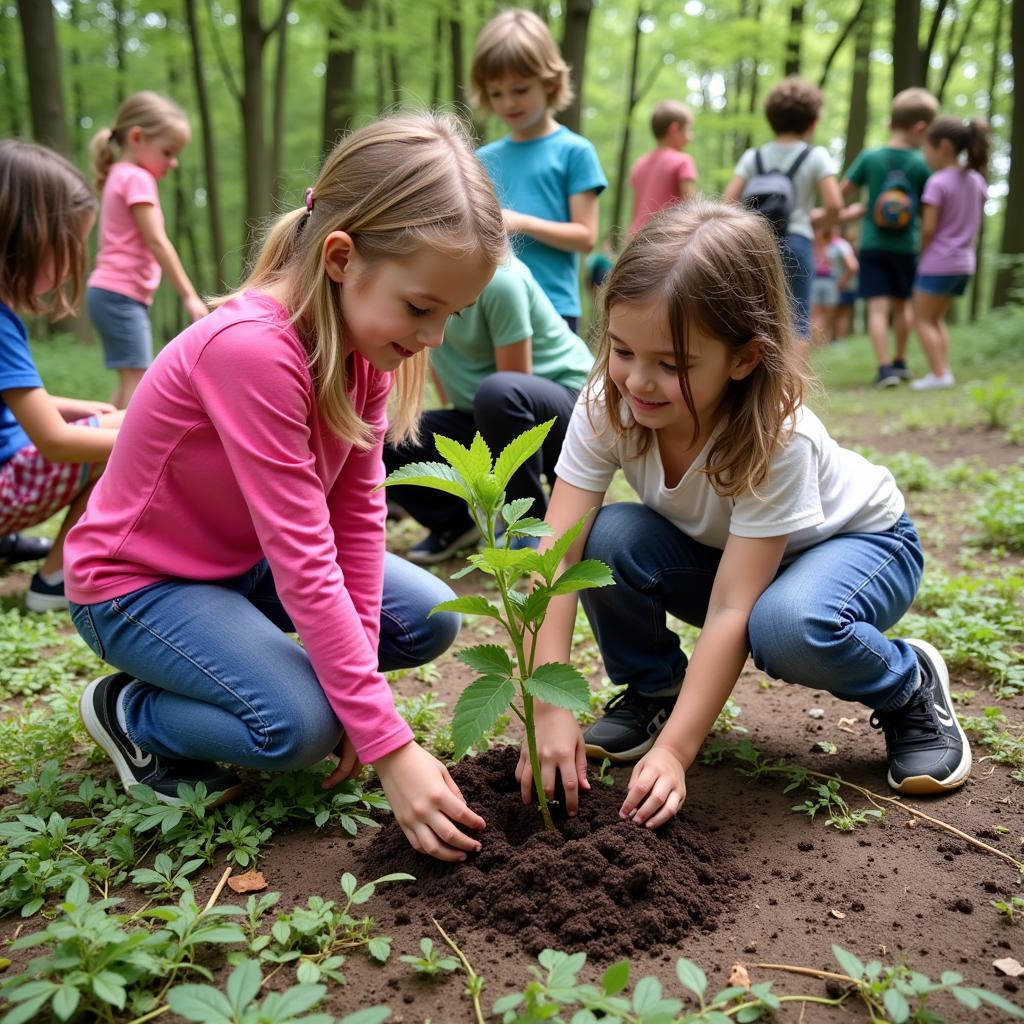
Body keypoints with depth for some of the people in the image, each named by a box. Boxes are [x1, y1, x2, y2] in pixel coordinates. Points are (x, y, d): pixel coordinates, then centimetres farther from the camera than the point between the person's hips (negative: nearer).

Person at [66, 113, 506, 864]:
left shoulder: (367, 333, -10)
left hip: (245, 560, 8)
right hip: (136, 583, -7)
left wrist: (359, 678, -15)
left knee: (430, 621, -1)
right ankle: (129, 709, 2)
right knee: (299, 724, -26)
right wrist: (389, 747, -33)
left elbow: (358, 510, -11)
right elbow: (305, 565, -36)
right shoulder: (251, 349, -35)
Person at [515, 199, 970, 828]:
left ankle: (910, 688, -4)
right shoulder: (606, 406, -25)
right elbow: (558, 556, -29)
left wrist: (673, 752, -41)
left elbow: (730, 613, -36)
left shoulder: (775, 436, -35)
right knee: (607, 540, -27)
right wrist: (550, 709, -38)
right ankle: (653, 692, 0)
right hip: (717, 550, 4)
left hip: (859, 540, -3)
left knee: (788, 626, -39)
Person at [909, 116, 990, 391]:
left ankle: (939, 373, -8)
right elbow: (975, 222, 12)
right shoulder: (977, 180, 8)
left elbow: (928, 228, -17)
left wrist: (921, 254, -3)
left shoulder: (937, 182, -15)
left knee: (923, 319, 1)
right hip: (965, 262, 8)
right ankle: (944, 370, 11)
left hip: (938, 262, -8)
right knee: (937, 319, 18)